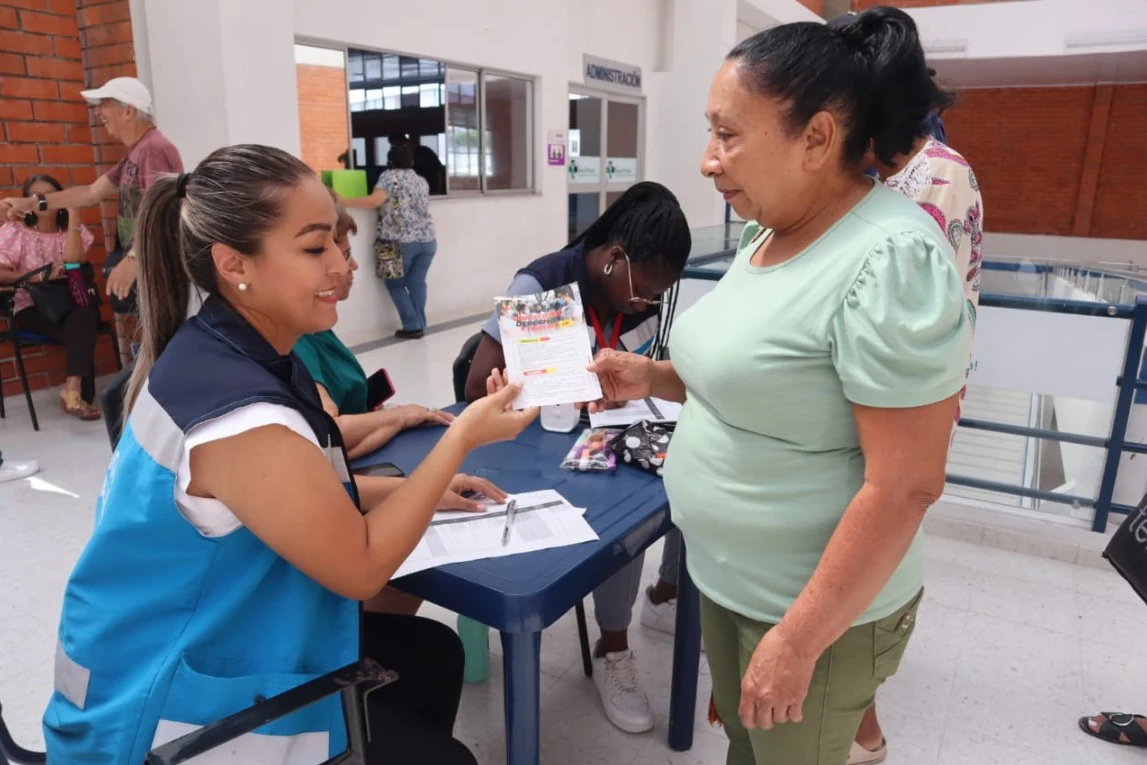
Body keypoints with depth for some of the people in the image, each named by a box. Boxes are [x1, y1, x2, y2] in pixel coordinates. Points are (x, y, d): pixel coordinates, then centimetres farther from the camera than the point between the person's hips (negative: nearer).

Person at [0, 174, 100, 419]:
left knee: (85, 314, -36)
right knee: (81, 332, -33)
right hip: (32, 308, -2)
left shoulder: (73, 231, 10)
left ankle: (73, 390, -39)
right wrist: (39, 276, -21)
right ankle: (80, 394, -24)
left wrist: (73, 214, -12)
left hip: (70, 304, 2)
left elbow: (73, 262, -12)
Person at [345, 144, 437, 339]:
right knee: (417, 283, 10)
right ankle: (419, 325, 8)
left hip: (402, 241, -5)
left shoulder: (390, 176, -1)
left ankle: (412, 326, 3)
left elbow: (374, 201, -15)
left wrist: (345, 202, -11)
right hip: (427, 240, 5)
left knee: (395, 284, 8)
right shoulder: (421, 180, 17)